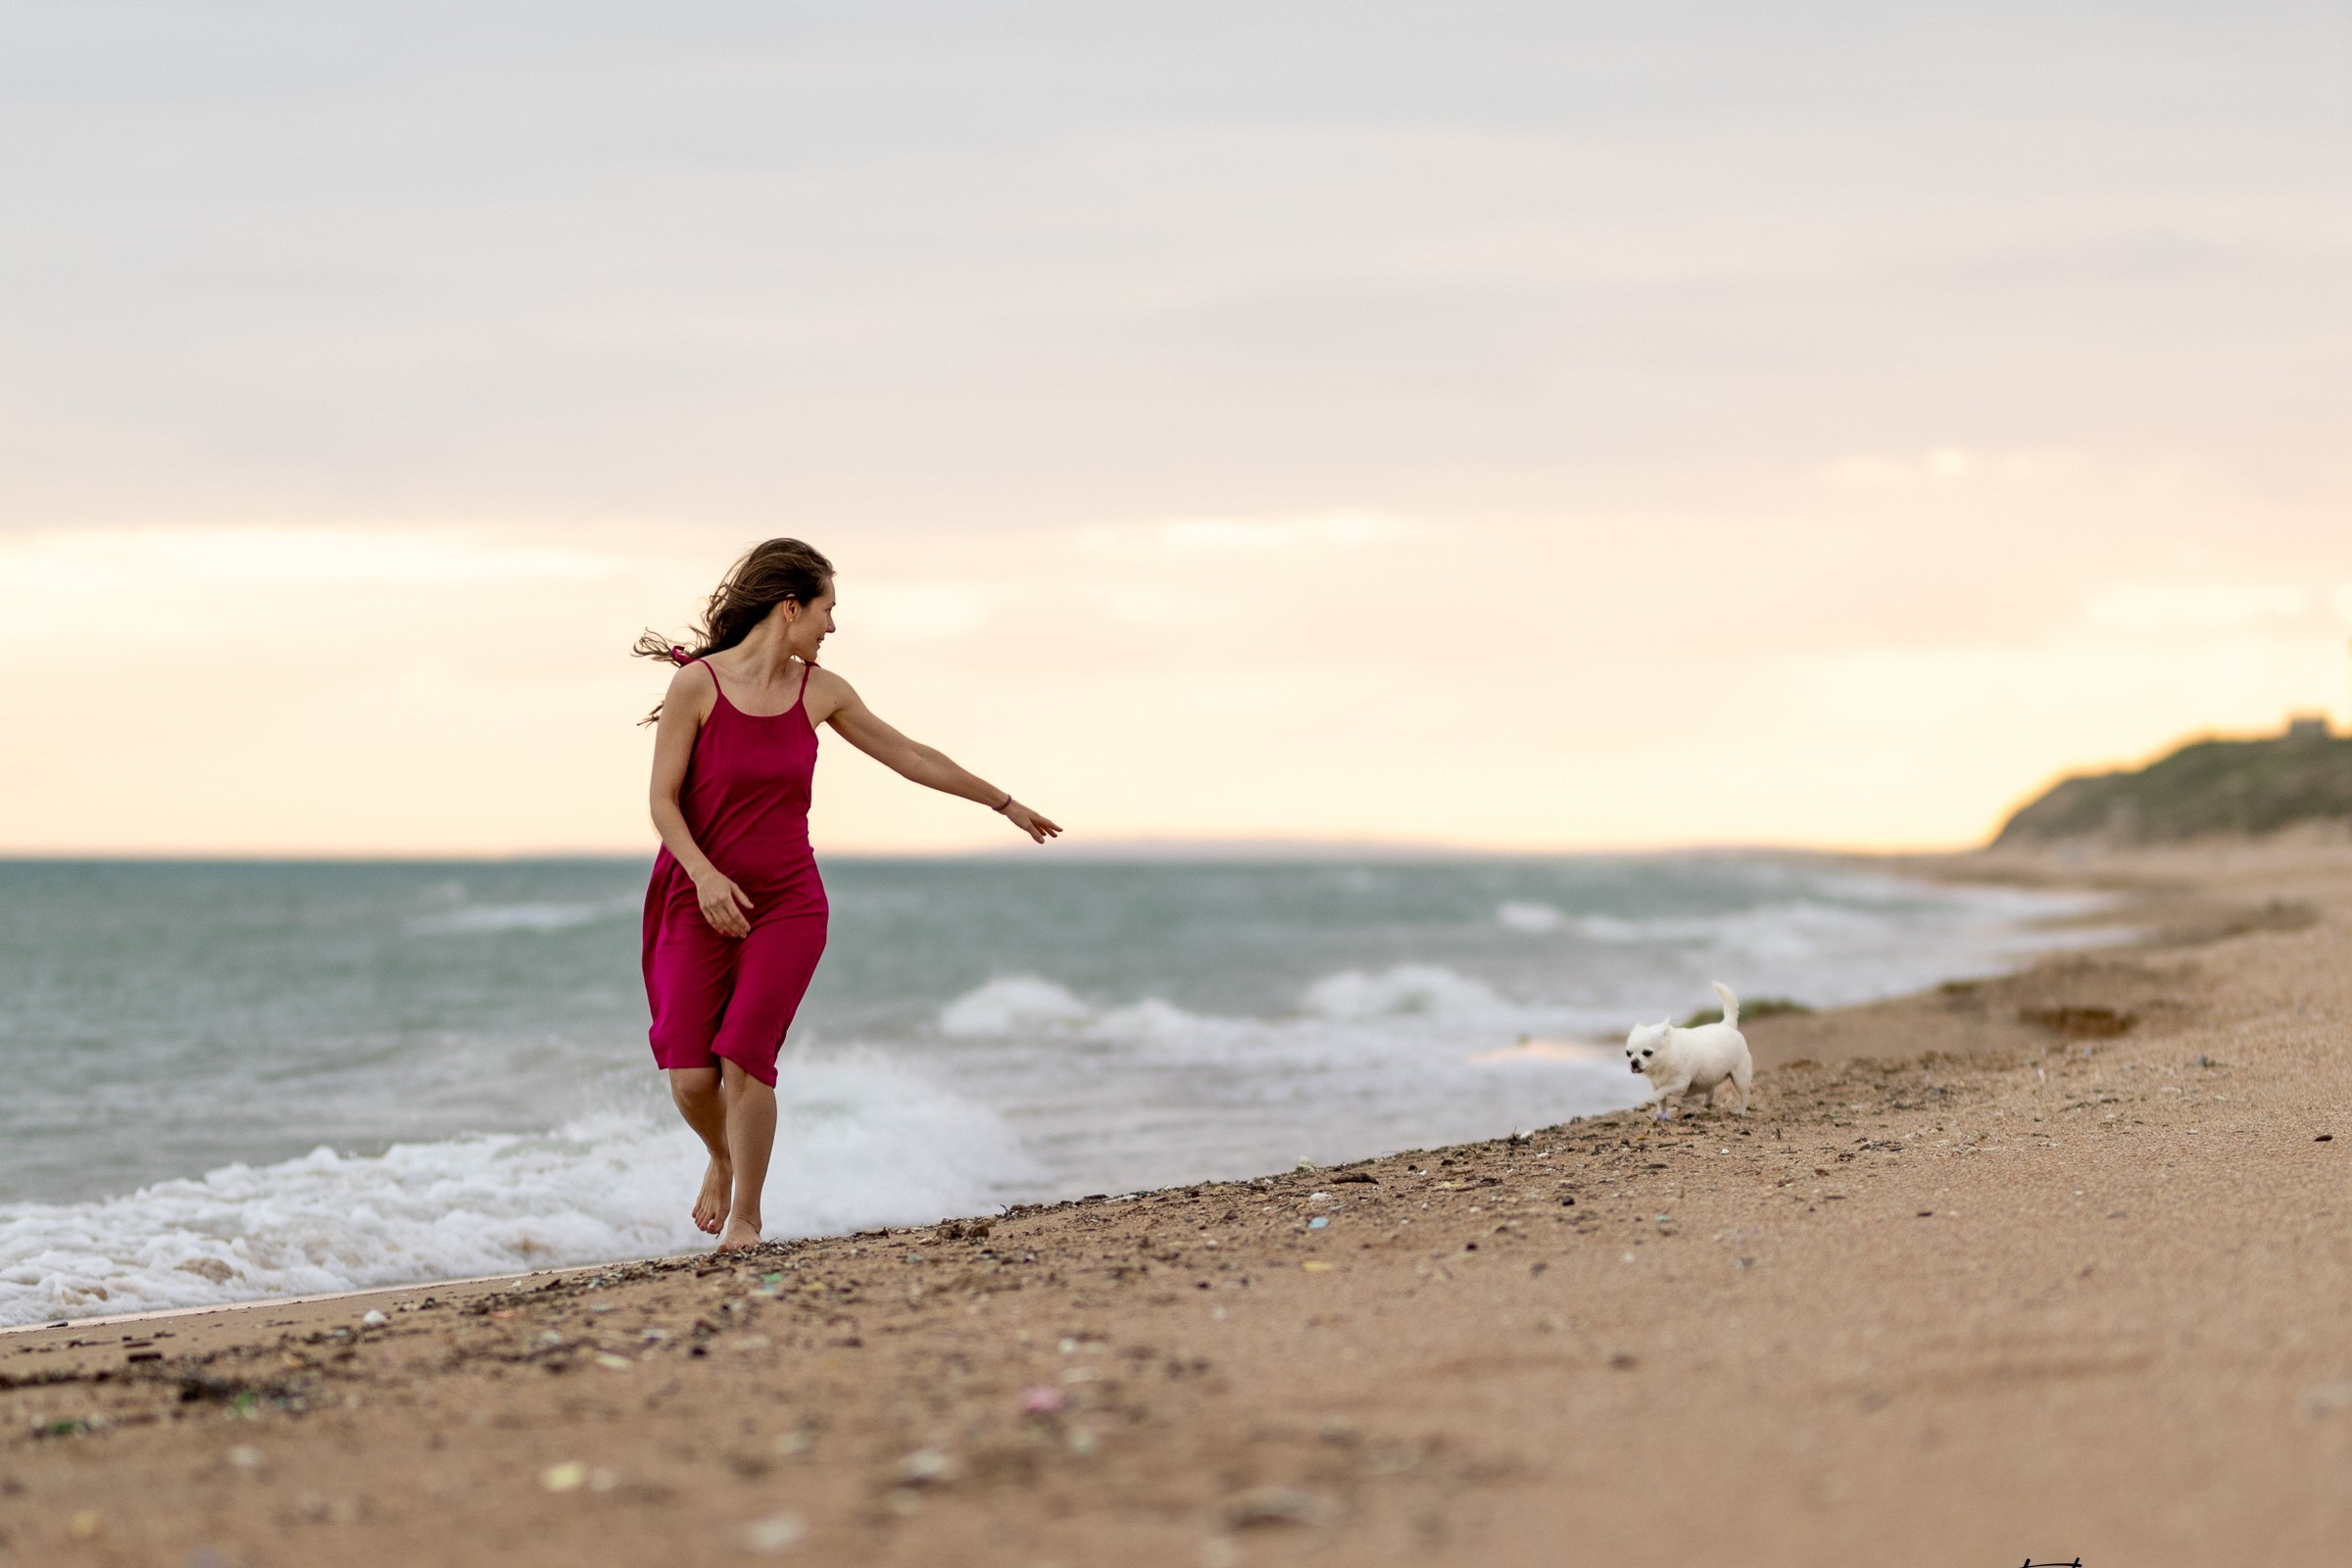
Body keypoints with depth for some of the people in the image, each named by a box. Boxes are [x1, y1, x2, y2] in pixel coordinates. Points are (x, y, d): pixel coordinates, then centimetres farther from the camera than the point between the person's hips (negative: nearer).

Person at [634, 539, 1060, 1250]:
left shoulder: (819, 692, 4)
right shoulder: (697, 685, -9)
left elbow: (910, 756, 15)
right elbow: (663, 800, -9)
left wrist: (1006, 804, 22)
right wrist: (704, 874, -24)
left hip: (787, 903, 2)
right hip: (698, 899, -2)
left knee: (745, 1058, -14)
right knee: (690, 1076, -7)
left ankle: (746, 1216, 4)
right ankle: (722, 1158, 28)